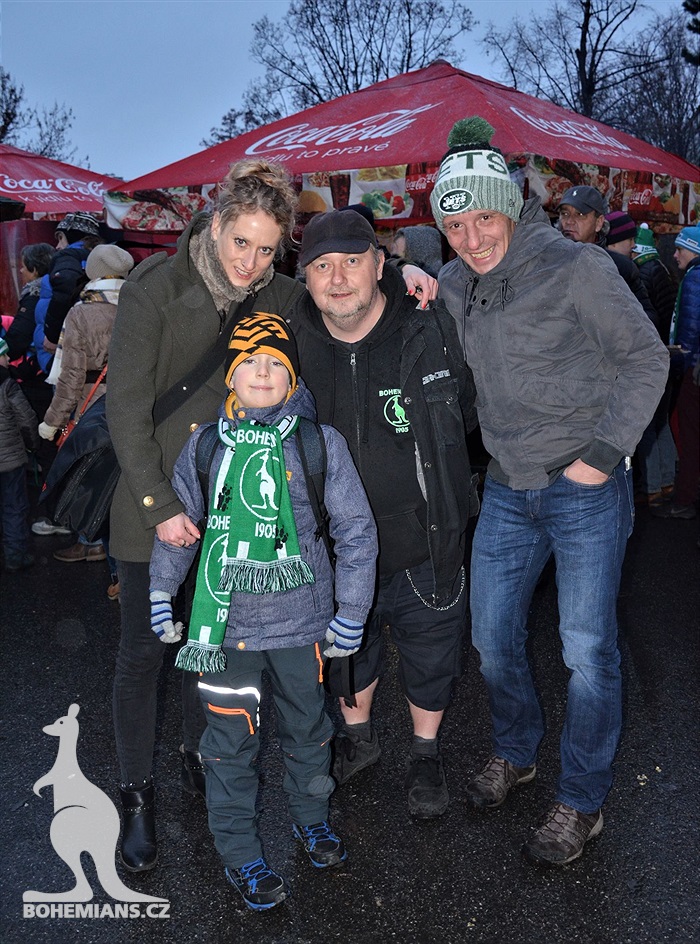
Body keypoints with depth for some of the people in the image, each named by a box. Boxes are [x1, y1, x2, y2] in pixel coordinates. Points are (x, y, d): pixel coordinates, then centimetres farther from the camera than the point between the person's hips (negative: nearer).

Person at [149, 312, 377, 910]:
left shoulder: (321, 443, -6)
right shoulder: (205, 443, -1)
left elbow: (356, 531, -2)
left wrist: (351, 615, -2)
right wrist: (161, 594, 9)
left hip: (303, 621, 0)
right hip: (227, 622, 0)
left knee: (307, 727, 19)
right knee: (231, 740, 9)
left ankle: (311, 818, 45)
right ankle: (240, 853, 30)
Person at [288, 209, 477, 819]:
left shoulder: (432, 331, -14)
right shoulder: (292, 344, -10)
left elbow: (467, 412, 4)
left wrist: (428, 467, 5)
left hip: (424, 545, -1)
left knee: (430, 656, 17)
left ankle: (426, 753, 44)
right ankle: (358, 736, 51)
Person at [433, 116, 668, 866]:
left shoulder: (576, 268, -11)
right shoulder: (453, 286, 5)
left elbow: (646, 359, -7)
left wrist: (603, 453, -13)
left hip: (585, 491, -5)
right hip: (507, 489, 5)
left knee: (587, 651, 3)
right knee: (492, 639, 13)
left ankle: (582, 803, 22)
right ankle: (514, 753, 40)